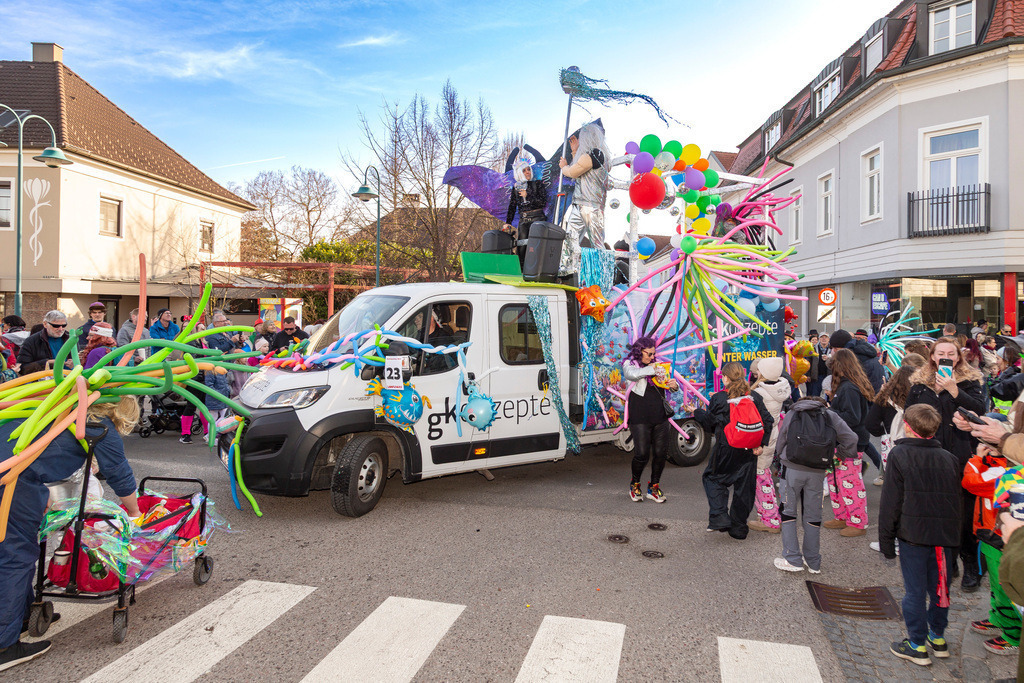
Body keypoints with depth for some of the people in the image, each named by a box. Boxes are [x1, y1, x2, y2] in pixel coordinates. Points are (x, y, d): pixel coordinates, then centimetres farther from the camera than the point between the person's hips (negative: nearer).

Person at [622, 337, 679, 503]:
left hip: (660, 416, 5)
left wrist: (673, 385, -1)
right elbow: (631, 374, -22)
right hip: (640, 418, -5)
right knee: (642, 454, -6)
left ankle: (654, 487, 23)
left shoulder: (656, 366, 18)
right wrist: (650, 369, -12)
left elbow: (666, 383, 22)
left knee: (661, 453, 5)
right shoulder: (630, 363, 3)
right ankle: (634, 484, 20)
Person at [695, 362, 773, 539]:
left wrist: (697, 412, 18)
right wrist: (761, 444, 0)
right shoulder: (755, 398, 3)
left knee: (713, 478, 14)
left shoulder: (718, 399, -8)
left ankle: (719, 517, -1)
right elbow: (767, 422, -1)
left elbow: (709, 424, 2)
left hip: (725, 450, -4)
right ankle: (739, 528, 19)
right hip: (749, 452, 4)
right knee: (744, 486, 12)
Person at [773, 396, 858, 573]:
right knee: (813, 515, 12)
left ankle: (793, 559, 8)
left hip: (792, 469, -2)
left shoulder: (791, 414, 11)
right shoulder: (831, 416, 11)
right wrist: (840, 455, 17)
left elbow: (780, 444, 10)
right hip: (817, 472, 2)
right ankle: (813, 562, 22)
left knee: (788, 511, 10)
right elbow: (851, 439, 4)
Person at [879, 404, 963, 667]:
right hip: (945, 535, 5)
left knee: (915, 590, 4)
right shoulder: (949, 458, 7)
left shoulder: (900, 455, -7)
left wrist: (886, 542, -2)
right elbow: (957, 500, 11)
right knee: (939, 586, 18)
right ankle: (938, 638, 30)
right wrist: (954, 534, 18)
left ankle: (917, 646, 12)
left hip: (913, 535, -5)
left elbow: (890, 502, -8)